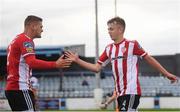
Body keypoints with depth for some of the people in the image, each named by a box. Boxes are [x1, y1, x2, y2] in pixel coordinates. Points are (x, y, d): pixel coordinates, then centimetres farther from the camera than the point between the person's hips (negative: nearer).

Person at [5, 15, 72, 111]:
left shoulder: (16, 40, 21)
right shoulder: (26, 40, -10)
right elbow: (32, 63, -24)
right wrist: (55, 64, -29)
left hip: (11, 88, 10)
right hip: (20, 89, -10)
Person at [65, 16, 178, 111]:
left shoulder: (132, 44, -6)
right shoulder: (109, 49, 11)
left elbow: (149, 58, 1)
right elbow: (97, 68, 11)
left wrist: (166, 73, 3)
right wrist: (77, 60, 4)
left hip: (131, 91, -6)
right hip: (120, 93, 6)